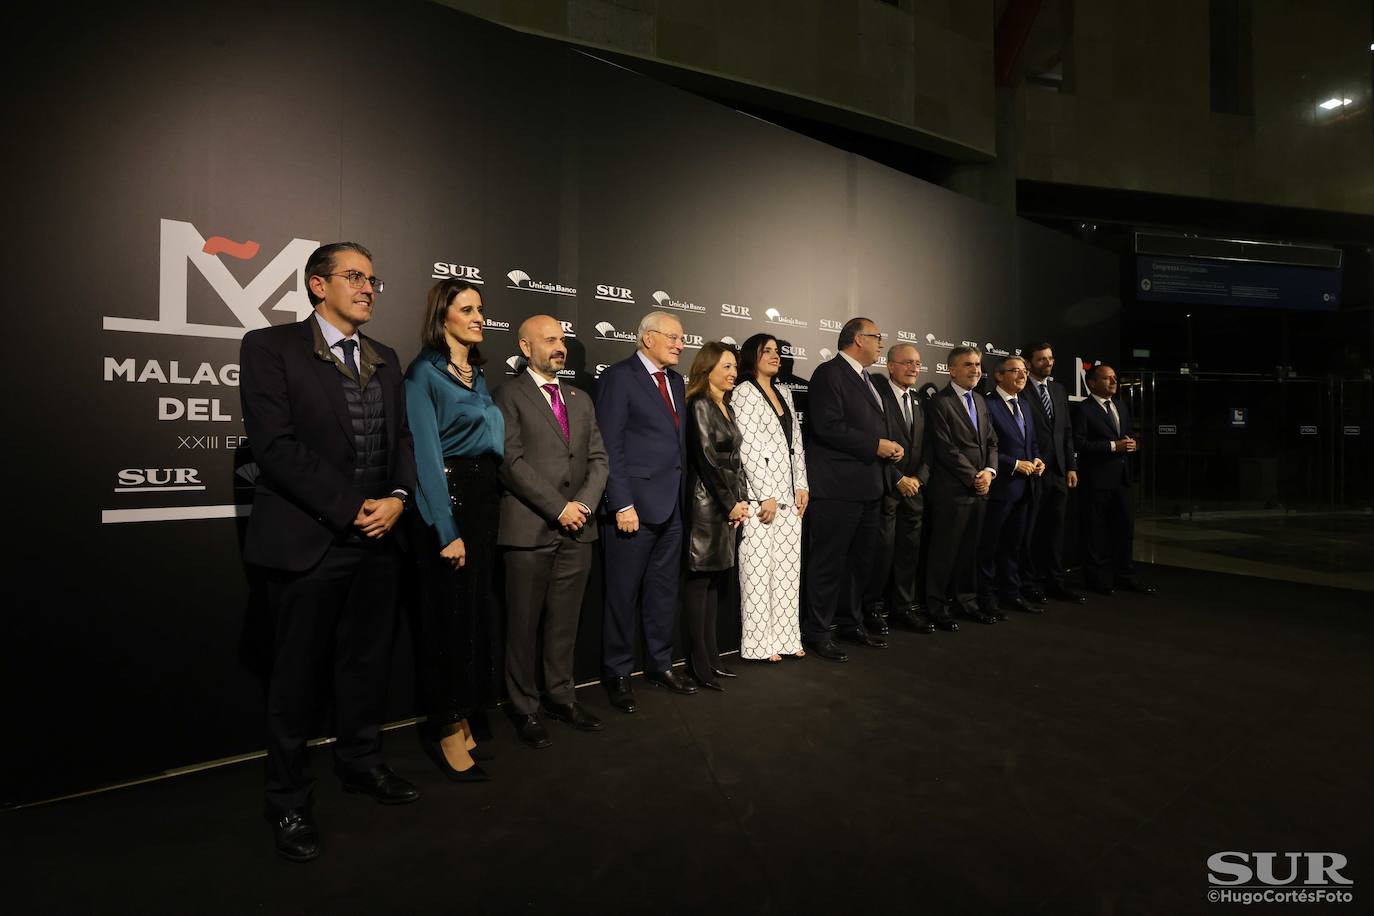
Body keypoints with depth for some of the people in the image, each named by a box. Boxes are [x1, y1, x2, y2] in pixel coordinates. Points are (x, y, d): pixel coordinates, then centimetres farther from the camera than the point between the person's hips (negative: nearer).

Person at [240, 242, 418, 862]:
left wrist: (398, 498, -6)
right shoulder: (270, 347, -5)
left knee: (367, 663, 16)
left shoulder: (384, 359, 13)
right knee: (298, 673, 8)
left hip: (377, 539, 5)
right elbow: (276, 445, -14)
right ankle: (289, 798, 27)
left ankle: (361, 763, 36)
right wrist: (352, 509, -16)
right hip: (309, 541, -5)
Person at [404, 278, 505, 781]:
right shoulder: (424, 373, -6)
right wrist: (448, 530, -17)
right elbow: (428, 454, -13)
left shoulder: (480, 374, 15)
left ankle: (461, 717, 27)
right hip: (448, 497, -7)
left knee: (478, 607, 12)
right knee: (450, 612, 0)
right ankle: (444, 729, 16)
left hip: (485, 495, 7)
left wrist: (489, 500, 5)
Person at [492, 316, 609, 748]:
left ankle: (561, 697, 28)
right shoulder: (509, 395, -2)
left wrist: (583, 503, -6)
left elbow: (598, 458, 11)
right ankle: (524, 708, 20)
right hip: (529, 530, -5)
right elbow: (513, 462, -12)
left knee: (565, 622, 13)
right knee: (524, 625, 6)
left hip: (576, 531, 5)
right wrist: (559, 508, -14)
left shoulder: (581, 399, 16)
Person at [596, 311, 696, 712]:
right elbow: (610, 446, -12)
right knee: (623, 595, 4)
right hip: (634, 505, -7)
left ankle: (660, 664, 29)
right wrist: (622, 504, -16)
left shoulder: (676, 381, 16)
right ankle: (617, 674, 19)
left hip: (672, 505, 7)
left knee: (664, 591, 15)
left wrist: (682, 494, 8)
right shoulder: (619, 377, -6)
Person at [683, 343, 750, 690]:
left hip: (728, 504, 8)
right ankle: (699, 663, 5)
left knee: (716, 578, 10)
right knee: (700, 580, -2)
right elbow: (707, 460, -14)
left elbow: (734, 459, 14)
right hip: (706, 503, -8)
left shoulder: (727, 407, 16)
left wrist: (741, 499, 2)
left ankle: (711, 656, 18)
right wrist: (730, 503, -10)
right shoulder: (699, 405, -8)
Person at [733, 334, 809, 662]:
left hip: (789, 496, 7)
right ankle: (760, 644, 9)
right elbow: (748, 447, -12)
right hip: (760, 496, -7)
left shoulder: (783, 393, 16)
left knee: (788, 568, 9)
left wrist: (802, 486, 8)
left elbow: (796, 441, 16)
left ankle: (785, 638, 20)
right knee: (759, 570, -1)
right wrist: (766, 496, -14)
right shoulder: (744, 392, -5)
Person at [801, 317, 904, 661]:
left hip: (868, 487, 9)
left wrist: (890, 446, 7)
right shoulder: (829, 373, -10)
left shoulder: (866, 379, 19)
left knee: (860, 561, 17)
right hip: (837, 488, -9)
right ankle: (816, 632, 11)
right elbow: (828, 426, -20)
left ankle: (851, 623, 31)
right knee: (828, 562, -1)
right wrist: (876, 446, -16)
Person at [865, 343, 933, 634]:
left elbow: (927, 447, 14)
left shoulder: (920, 402, 14)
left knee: (910, 549, 9)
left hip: (913, 487, 6)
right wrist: (898, 480, -13)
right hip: (885, 488, -6)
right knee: (883, 548, -2)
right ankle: (874, 607, 13)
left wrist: (918, 478, -2)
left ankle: (905, 606, 21)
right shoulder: (876, 394, -8)